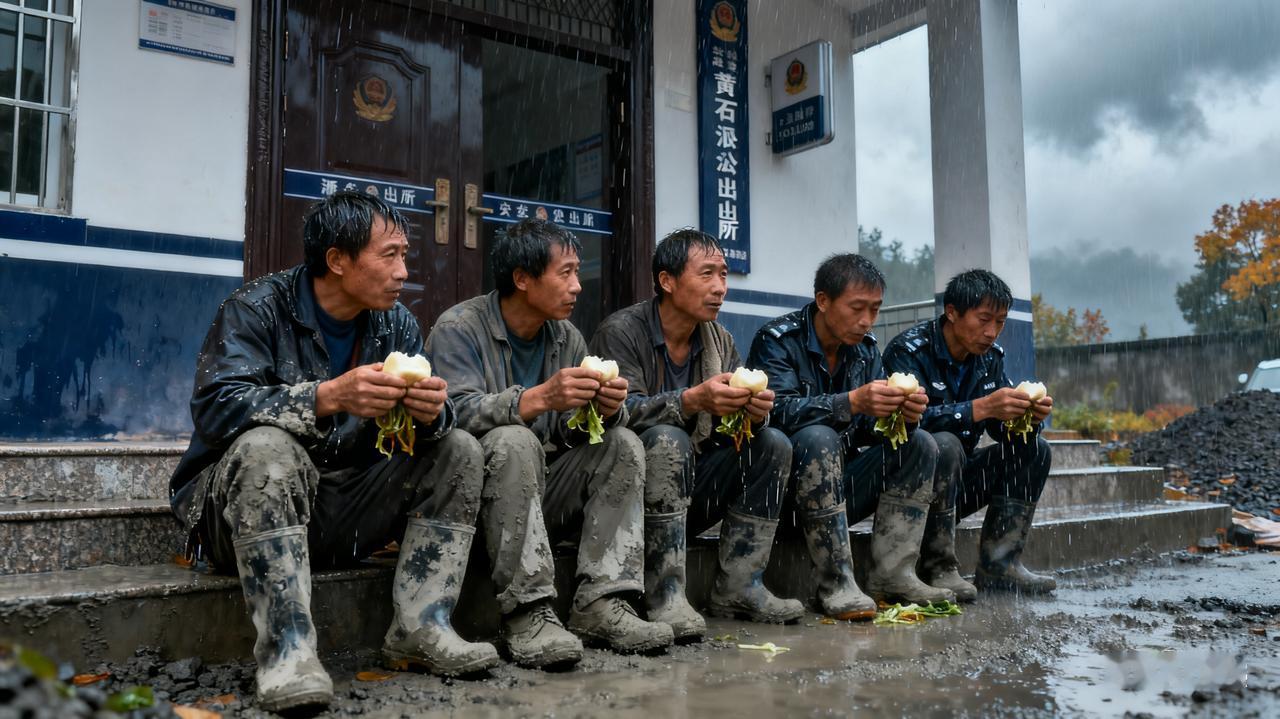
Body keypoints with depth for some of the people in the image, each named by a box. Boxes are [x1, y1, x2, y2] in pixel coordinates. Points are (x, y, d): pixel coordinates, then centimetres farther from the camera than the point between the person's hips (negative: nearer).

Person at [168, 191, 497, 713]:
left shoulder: (396, 323, 3)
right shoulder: (257, 309, -12)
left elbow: (427, 419, -2)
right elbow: (214, 406, -26)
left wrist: (433, 412, -27)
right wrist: (328, 396, -38)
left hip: (344, 507, 5)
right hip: (242, 507, -5)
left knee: (458, 451, -8)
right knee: (267, 448, -36)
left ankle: (421, 628, -14)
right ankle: (287, 649, -34)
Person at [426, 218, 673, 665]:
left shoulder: (568, 338, 9)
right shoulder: (459, 328, -9)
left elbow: (572, 432, 4)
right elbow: (459, 414, -25)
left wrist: (605, 410, -19)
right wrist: (540, 398, -37)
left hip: (541, 489, 6)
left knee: (623, 444, -12)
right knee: (514, 442, -33)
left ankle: (599, 605, -20)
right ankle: (526, 612, -33)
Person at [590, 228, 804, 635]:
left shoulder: (720, 341, 9)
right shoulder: (621, 332, -11)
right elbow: (622, 411, -24)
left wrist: (755, 410, -21)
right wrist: (692, 400, -39)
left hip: (689, 486, 6)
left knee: (772, 445, -10)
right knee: (667, 440, -34)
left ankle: (739, 588, -10)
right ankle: (665, 598, -32)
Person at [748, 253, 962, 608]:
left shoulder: (866, 347, 8)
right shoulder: (777, 339, -12)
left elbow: (873, 426, 2)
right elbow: (780, 410, -28)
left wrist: (904, 413, -21)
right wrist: (853, 402, -39)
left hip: (840, 483, 7)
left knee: (920, 443, -7)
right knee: (818, 438, -34)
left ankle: (891, 574, -13)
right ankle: (835, 581, -30)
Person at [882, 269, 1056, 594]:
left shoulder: (991, 355, 5)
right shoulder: (909, 350, -18)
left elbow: (1003, 428, 5)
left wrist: (1029, 416, -17)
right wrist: (983, 407, -39)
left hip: (956, 480, 8)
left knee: (1034, 450, -4)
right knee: (944, 445, -34)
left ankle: (999, 565, -7)